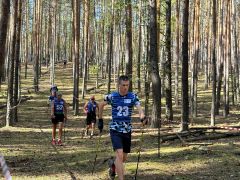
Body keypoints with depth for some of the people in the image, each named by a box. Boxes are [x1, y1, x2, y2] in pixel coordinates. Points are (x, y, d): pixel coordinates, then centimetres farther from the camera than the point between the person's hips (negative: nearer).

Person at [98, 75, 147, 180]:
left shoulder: (133, 96, -3)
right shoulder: (112, 96, -7)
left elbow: (139, 108, -18)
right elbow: (101, 105, 11)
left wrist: (142, 117, -38)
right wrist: (100, 119, 12)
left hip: (127, 130, 3)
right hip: (115, 130, -3)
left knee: (124, 158, 16)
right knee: (119, 154, -20)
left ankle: (113, 165, 48)